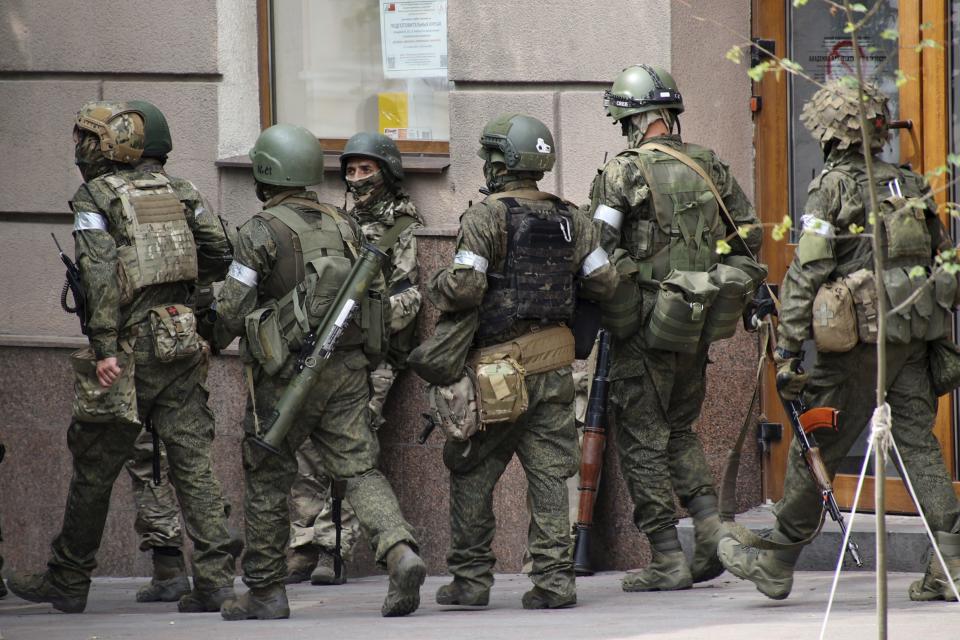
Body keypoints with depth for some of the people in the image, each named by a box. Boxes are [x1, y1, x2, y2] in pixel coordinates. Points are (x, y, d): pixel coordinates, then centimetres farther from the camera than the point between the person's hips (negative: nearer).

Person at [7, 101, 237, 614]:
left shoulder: (94, 198, -5)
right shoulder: (174, 189, 12)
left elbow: (100, 271, -17)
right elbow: (221, 254, 10)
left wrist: (105, 347, -20)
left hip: (131, 347, -5)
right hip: (181, 340, 5)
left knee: (94, 470, 7)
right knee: (192, 462, 3)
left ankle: (67, 581, 17)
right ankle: (215, 577, -6)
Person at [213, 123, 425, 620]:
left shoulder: (261, 231, -9)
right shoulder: (343, 226, 10)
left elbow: (231, 310, -11)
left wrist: (210, 340, 8)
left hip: (285, 374, -5)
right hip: (347, 369, 5)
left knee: (266, 479, 8)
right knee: (359, 469, 2)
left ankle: (266, 591, 13)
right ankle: (400, 551, -21)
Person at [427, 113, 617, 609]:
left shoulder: (486, 217, -10)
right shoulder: (570, 219, 7)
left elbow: (464, 289, -17)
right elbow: (604, 282, 7)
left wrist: (435, 288, 3)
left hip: (497, 365, -4)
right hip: (555, 362, 5)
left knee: (472, 474, 8)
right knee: (549, 473, 6)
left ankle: (471, 577, 10)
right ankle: (554, 578, -1)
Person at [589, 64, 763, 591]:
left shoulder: (625, 172, -11)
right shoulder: (709, 166, 6)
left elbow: (596, 250, -14)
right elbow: (748, 235, 10)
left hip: (647, 324, -6)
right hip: (697, 325, 6)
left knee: (641, 439, 2)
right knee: (679, 430, 21)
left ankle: (668, 560, 0)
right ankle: (710, 529, 5)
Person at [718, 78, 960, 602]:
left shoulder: (832, 188, -6)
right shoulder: (912, 186, 13)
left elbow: (806, 272, -11)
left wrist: (787, 351, -11)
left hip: (862, 336, -6)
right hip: (916, 333, 6)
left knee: (816, 450, 2)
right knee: (918, 444, 6)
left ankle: (776, 563, 10)